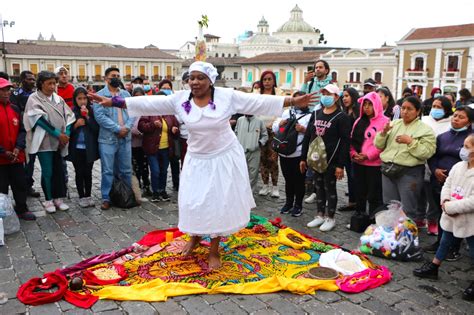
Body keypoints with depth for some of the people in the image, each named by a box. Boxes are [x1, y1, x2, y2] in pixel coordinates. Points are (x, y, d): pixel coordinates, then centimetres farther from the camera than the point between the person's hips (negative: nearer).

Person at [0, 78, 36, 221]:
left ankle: (22, 209, 24)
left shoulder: (15, 109, 7)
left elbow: (21, 130, 7)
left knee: (20, 184, 10)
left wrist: (18, 148, -8)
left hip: (16, 156, 4)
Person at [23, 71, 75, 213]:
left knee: (59, 170, 7)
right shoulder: (34, 99, -5)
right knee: (47, 172, 0)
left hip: (59, 141, 4)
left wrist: (66, 134, -7)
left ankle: (58, 198, 19)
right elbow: (40, 119, -14)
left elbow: (68, 116, 8)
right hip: (44, 142, -4)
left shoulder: (58, 99, 10)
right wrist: (58, 134, -17)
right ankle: (48, 200, 13)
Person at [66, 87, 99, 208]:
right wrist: (76, 125, -16)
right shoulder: (71, 112, -3)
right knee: (79, 173, 8)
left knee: (88, 173, 8)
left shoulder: (92, 111, -1)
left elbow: (96, 128, -6)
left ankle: (88, 196, 20)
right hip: (76, 148, 0)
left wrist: (87, 117, -15)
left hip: (89, 148, 1)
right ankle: (82, 197, 17)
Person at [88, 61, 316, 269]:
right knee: (193, 201, 7)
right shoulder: (180, 99, -7)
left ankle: (214, 250, 23)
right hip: (197, 159, 2)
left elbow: (259, 102, -14)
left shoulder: (227, 96, -13)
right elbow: (150, 103, -8)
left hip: (224, 157, -2)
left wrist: (293, 101, -18)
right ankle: (195, 237, 39)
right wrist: (114, 102, -12)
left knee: (219, 202, 4)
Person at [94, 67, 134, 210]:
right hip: (108, 138, -4)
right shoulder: (99, 95, -2)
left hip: (125, 138, 4)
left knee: (126, 170, 13)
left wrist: (127, 127, -13)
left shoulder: (126, 94, 12)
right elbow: (100, 116, -13)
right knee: (108, 171, 0)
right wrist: (117, 129, -16)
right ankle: (106, 198, 9)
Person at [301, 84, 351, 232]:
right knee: (319, 187, 13)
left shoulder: (341, 117, -7)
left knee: (330, 188, 4)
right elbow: (307, 137, 12)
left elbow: (345, 142, -12)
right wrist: (303, 158, 8)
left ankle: (330, 218, 16)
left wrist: (340, 165, -17)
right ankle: (320, 215, 25)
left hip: (331, 160, -5)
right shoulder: (315, 114, 10)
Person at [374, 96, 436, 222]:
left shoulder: (425, 129, -4)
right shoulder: (394, 124, 11)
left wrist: (410, 141, -19)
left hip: (409, 172, -5)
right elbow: (379, 146, 9)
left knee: (408, 210, 2)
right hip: (388, 169, 5)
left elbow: (427, 152, -13)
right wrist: (383, 133, -7)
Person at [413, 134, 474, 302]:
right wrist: (445, 200, -11)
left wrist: (451, 207, -22)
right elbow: (447, 185, 7)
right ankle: (433, 268, 39)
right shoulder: (458, 167, 0)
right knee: (445, 242, 23)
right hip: (451, 217, 7)